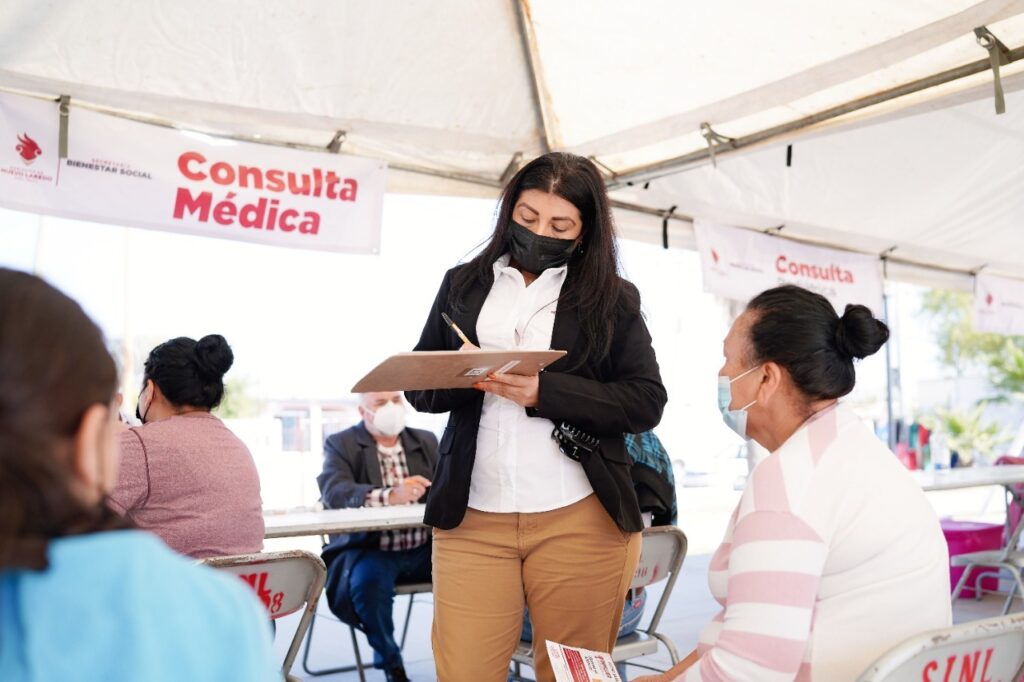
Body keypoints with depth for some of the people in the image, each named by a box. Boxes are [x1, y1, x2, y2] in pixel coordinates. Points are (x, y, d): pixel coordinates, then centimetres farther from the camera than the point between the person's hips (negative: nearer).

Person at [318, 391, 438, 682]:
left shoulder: (426, 441, 14)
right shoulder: (341, 445, 1)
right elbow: (334, 492, -19)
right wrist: (389, 495, -35)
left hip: (423, 549, 3)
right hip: (370, 549, -3)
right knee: (367, 582, -34)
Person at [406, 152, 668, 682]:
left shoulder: (613, 297, 5)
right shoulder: (463, 283, 12)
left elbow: (646, 402, -2)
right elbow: (419, 385, 12)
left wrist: (544, 391, -16)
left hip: (580, 519, -1)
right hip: (471, 518, 2)